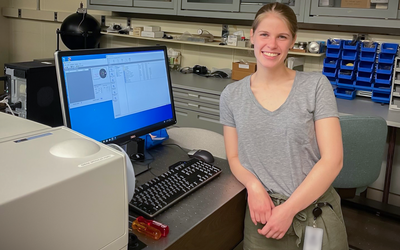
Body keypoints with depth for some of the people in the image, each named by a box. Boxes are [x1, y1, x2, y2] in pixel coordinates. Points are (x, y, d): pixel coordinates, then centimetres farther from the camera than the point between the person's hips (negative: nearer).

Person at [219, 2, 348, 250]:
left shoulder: (316, 86, -5)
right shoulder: (232, 95, 1)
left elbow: (332, 159, -9)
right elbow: (234, 157, 6)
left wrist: (289, 210, -15)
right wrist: (254, 185, -15)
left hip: (318, 214, 0)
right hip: (264, 214, 1)